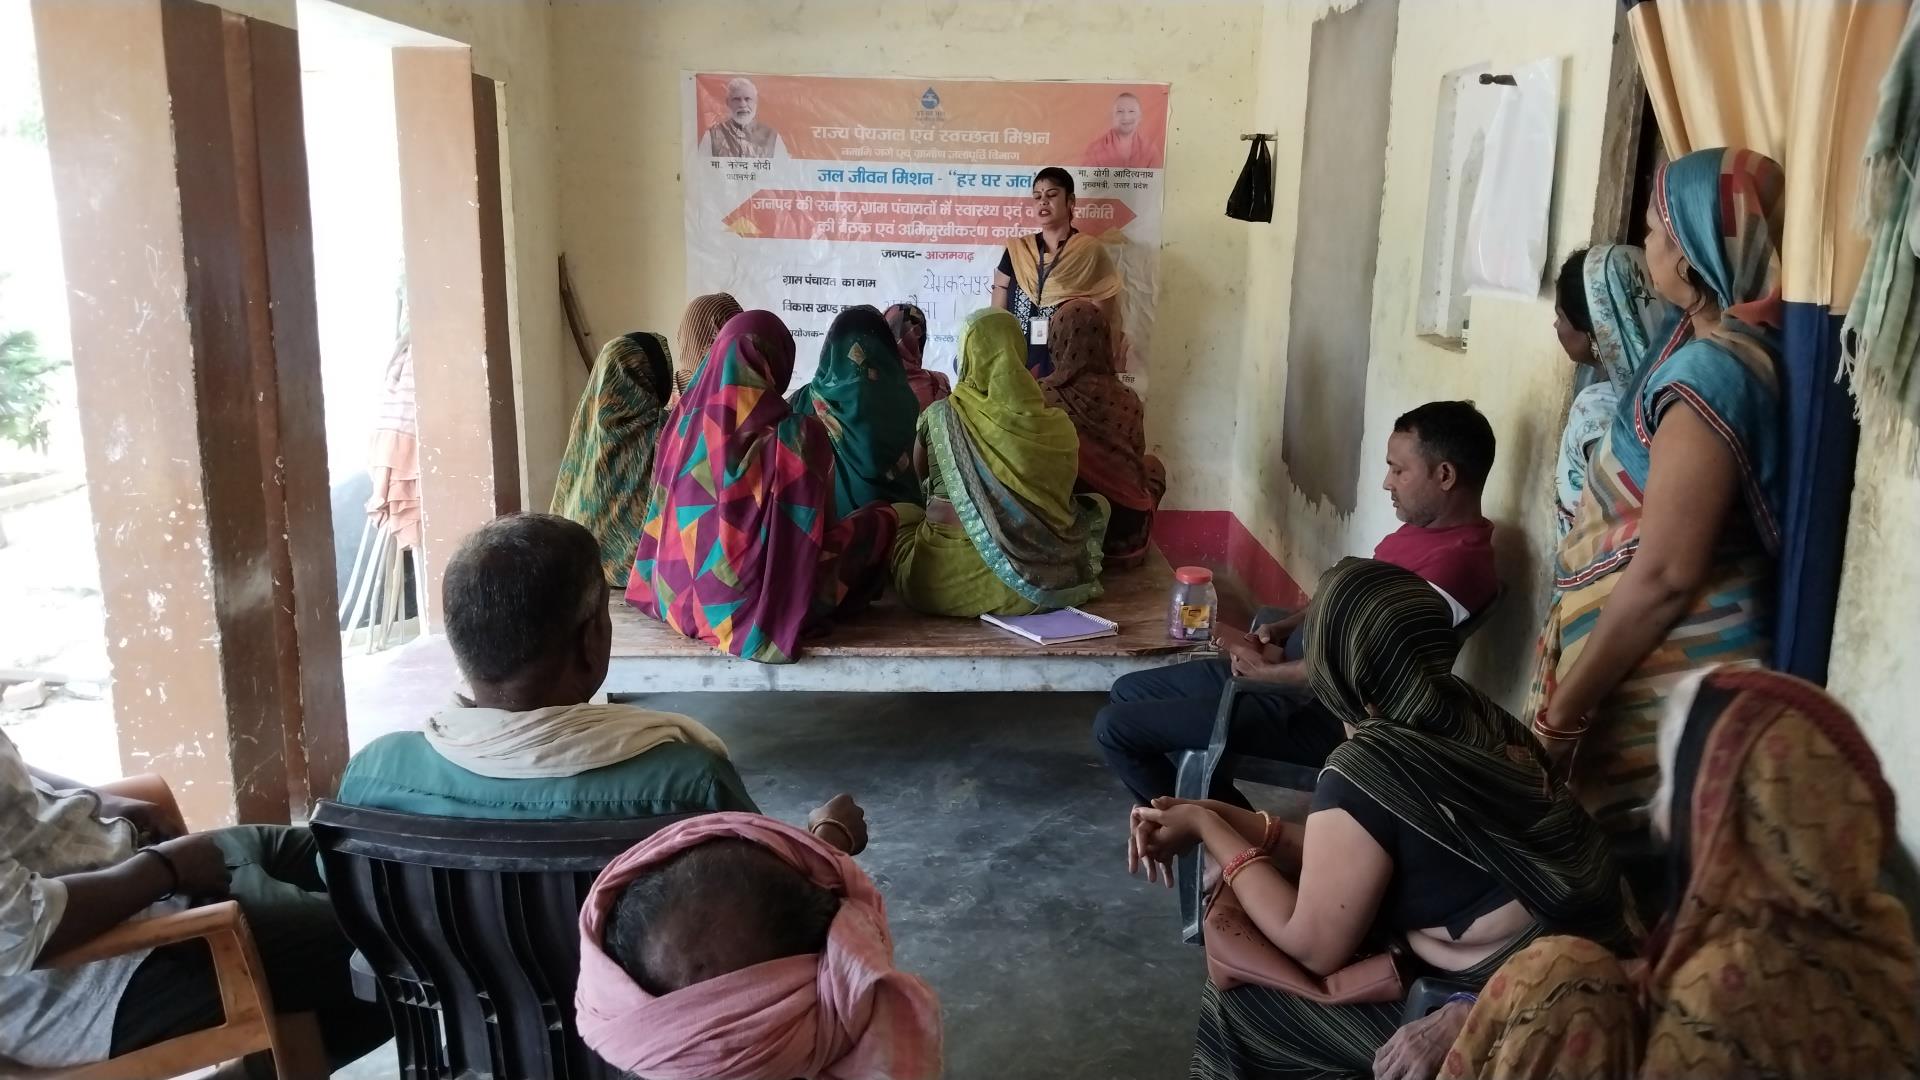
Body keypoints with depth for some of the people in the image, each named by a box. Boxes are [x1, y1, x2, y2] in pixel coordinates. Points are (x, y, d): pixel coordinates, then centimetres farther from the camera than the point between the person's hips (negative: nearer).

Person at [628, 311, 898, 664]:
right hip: (757, 605, -6)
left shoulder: (685, 422, 1)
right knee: (880, 519, 15)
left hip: (679, 598, 6)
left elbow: (661, 522, 11)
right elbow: (812, 535, -7)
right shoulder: (794, 434, -16)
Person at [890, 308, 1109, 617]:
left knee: (900, 510, 31)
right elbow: (1060, 501, 6)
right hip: (1027, 580, -1)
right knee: (1098, 505, 23)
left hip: (942, 580, 1)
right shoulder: (1054, 424, -7)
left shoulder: (937, 416, -5)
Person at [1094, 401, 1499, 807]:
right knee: (1129, 691, 16)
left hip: (1320, 713, -11)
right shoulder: (1426, 526, 8)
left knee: (1116, 727, -8)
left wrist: (1269, 672, -12)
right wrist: (1280, 629, 4)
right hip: (1292, 672, 11)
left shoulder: (1453, 564, -25)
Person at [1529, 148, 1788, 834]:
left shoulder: (1709, 373, -22)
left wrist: (1562, 708, -19)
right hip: (1649, 662, 10)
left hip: (1663, 681, -10)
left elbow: (1665, 575, -24)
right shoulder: (1716, 344, 7)